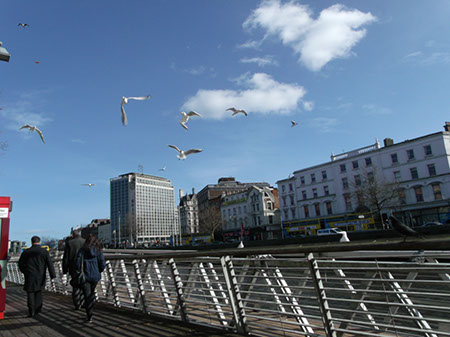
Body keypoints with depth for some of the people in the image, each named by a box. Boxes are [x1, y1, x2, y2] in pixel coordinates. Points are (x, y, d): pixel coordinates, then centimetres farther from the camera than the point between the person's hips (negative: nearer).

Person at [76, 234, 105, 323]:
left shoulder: (82, 251, -5)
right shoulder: (98, 250, -3)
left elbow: (78, 264, -11)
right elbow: (103, 264, -7)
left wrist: (81, 273, 7)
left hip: (85, 276, -2)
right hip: (95, 276, 2)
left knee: (87, 296, 5)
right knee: (92, 294, 21)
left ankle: (89, 317, 2)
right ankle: (89, 313, 29)